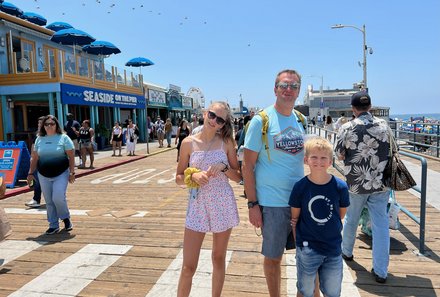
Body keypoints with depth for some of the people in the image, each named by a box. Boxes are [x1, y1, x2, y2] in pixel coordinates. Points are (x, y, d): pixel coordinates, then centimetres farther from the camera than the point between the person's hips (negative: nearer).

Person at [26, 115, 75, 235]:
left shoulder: (63, 138, -3)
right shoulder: (39, 139, 8)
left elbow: (71, 157, -5)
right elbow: (34, 158, 13)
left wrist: (72, 172, -10)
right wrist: (31, 173, 9)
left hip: (61, 174, -4)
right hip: (44, 176, 4)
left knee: (58, 198, -14)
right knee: (49, 202, 8)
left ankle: (66, 218, 14)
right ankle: (53, 225, 21)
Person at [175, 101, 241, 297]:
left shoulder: (226, 142, 0)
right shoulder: (188, 143, -1)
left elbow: (238, 177, 2)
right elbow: (179, 178, 3)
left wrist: (223, 167, -15)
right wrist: (193, 176, -17)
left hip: (223, 205, 1)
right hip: (198, 205, -1)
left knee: (218, 259, 15)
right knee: (188, 267, 1)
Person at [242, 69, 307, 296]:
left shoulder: (301, 120, 6)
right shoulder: (261, 120, -10)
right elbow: (248, 165, -10)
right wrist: (252, 204, -12)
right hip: (272, 202, -5)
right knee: (273, 257, 11)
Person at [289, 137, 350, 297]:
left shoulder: (340, 186, -10)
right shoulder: (300, 186, -12)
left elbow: (341, 214, 6)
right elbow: (295, 218, -3)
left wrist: (328, 228, 3)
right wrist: (299, 242, -4)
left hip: (333, 249, 2)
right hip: (307, 249, -1)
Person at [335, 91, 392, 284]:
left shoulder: (347, 128, -10)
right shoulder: (384, 125, -2)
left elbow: (339, 155, -4)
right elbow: (391, 150, 9)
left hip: (356, 183, -1)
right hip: (381, 183, 1)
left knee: (351, 219, 18)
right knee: (380, 223, 6)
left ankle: (347, 251, 39)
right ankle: (381, 271, 9)